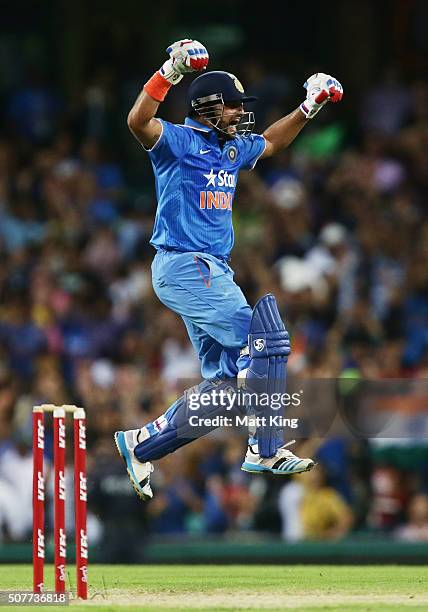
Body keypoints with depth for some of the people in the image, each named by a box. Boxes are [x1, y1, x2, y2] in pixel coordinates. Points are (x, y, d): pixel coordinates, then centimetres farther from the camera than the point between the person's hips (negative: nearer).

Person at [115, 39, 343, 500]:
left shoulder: (233, 148, 17)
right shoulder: (178, 141, -8)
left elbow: (271, 143, 37)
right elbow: (139, 121, -28)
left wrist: (309, 107, 27)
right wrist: (171, 71, -38)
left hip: (213, 272, 10)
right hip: (183, 267, -10)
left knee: (222, 384, 7)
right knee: (265, 339, -16)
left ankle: (143, 447, 11)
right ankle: (266, 449, -11)